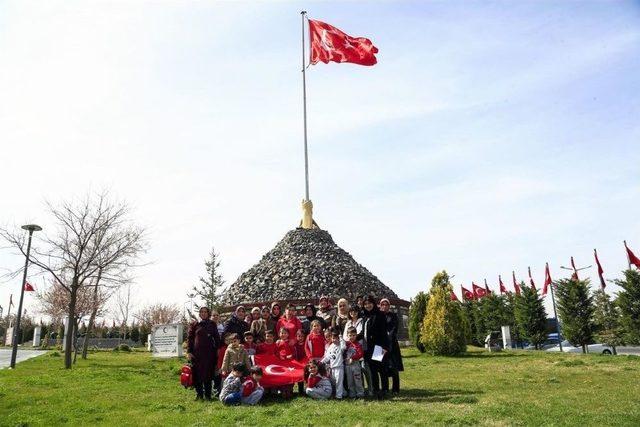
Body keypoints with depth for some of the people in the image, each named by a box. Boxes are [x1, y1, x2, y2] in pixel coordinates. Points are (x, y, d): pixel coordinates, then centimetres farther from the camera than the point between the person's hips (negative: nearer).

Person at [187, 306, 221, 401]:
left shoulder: (212, 324, 9)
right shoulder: (195, 325, 6)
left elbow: (217, 338, 11)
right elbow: (189, 338, 4)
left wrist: (217, 350, 4)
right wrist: (189, 351, -5)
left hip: (209, 353, 1)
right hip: (197, 353, 0)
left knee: (208, 374, 2)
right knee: (197, 374, 1)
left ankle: (207, 394, 11)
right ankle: (199, 394, 13)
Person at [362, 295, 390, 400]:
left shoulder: (379, 315, -7)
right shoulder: (366, 317, 14)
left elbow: (383, 332, -13)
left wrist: (384, 347, -20)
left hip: (378, 347, -7)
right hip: (368, 348, 7)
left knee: (381, 370, -3)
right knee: (372, 370, 10)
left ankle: (383, 391, 3)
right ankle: (375, 390, 17)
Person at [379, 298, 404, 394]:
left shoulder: (393, 315, 7)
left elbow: (395, 328, -2)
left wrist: (389, 335, -14)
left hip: (392, 343, -2)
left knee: (394, 368, -4)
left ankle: (395, 389, 1)